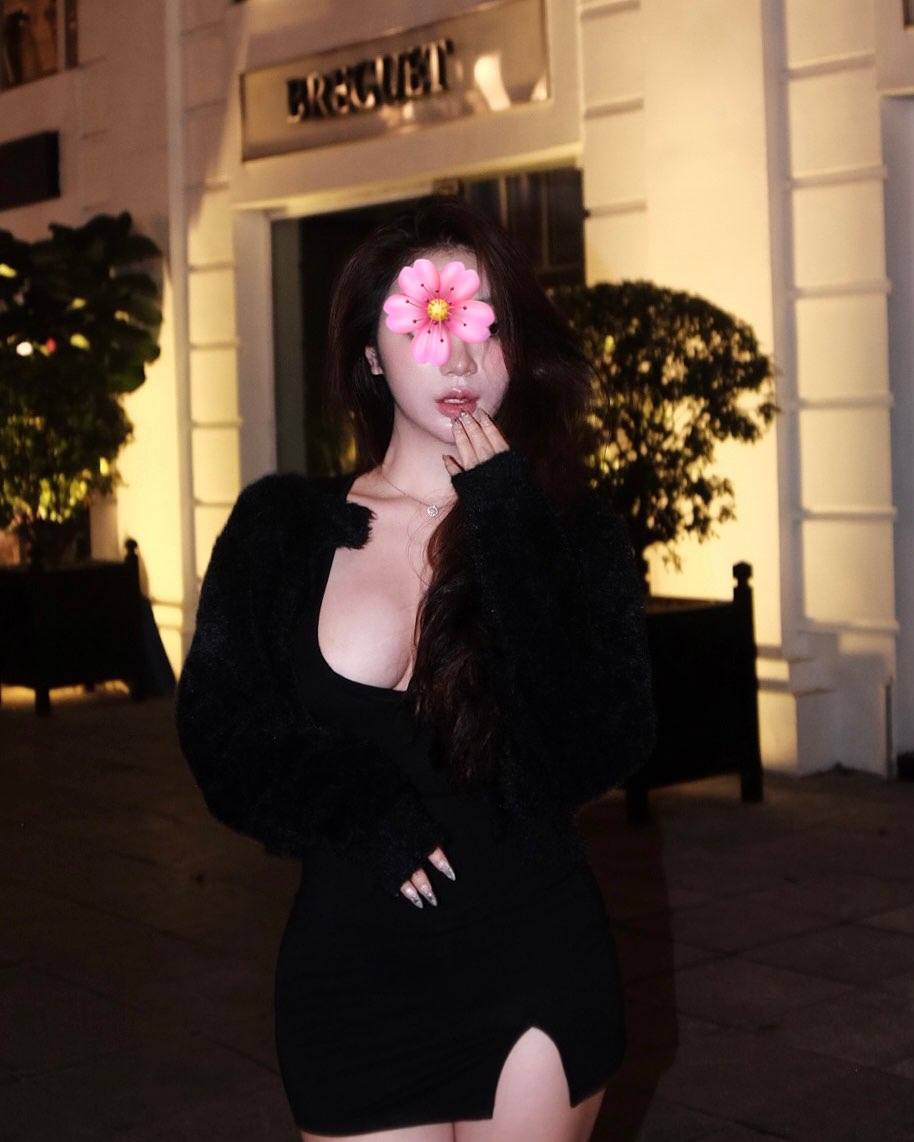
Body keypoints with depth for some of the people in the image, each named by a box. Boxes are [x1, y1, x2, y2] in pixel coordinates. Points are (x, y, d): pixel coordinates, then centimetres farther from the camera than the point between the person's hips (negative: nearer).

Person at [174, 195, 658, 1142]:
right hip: (349, 971, 1)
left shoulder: (572, 530, -1)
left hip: (533, 967, -1)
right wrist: (369, 818, -16)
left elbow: (599, 755, -15)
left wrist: (510, 526, -16)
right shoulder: (280, 528, 2)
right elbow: (220, 734, 0)